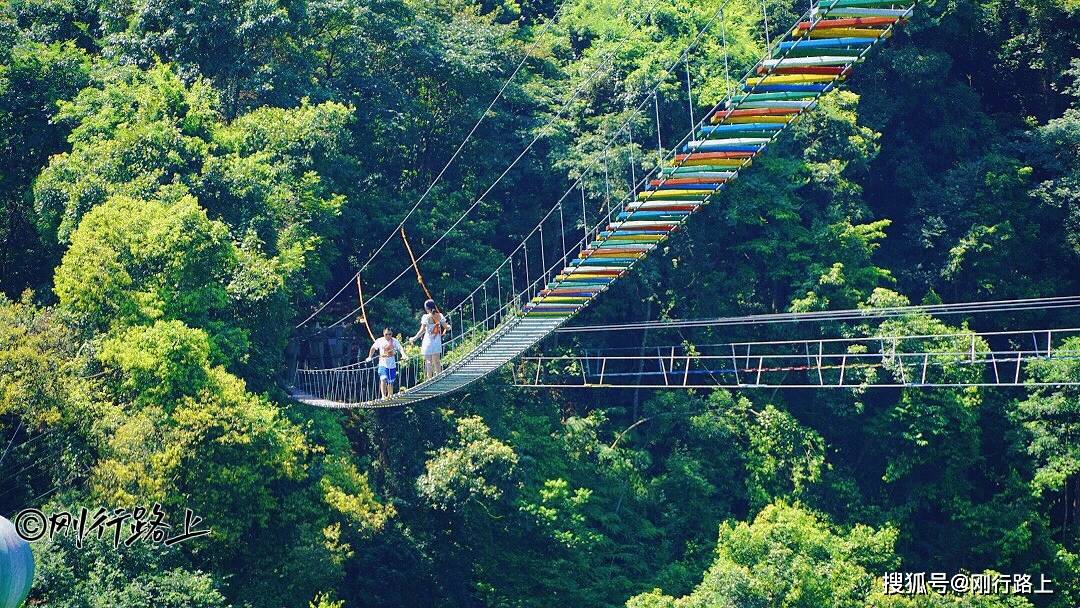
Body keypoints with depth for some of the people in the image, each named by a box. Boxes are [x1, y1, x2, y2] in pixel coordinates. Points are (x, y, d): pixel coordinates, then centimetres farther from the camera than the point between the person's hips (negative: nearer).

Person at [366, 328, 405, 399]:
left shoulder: (394, 341, 0)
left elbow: (400, 349, -9)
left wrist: (403, 355, -27)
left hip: (392, 364, 2)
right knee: (383, 379, -20)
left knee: (390, 382, 10)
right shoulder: (380, 341, -1)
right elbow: (373, 348, 13)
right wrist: (370, 357, 10)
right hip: (383, 364, -2)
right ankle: (383, 395, -24)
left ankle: (390, 396, 26)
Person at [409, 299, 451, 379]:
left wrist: (414, 338, -6)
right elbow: (446, 327, 2)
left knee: (429, 363, 1)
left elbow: (422, 331, -16)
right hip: (437, 342, 4)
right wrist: (448, 327, 26)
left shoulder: (426, 317, -12)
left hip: (428, 342, -4)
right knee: (437, 362, 15)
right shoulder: (440, 316, -1)